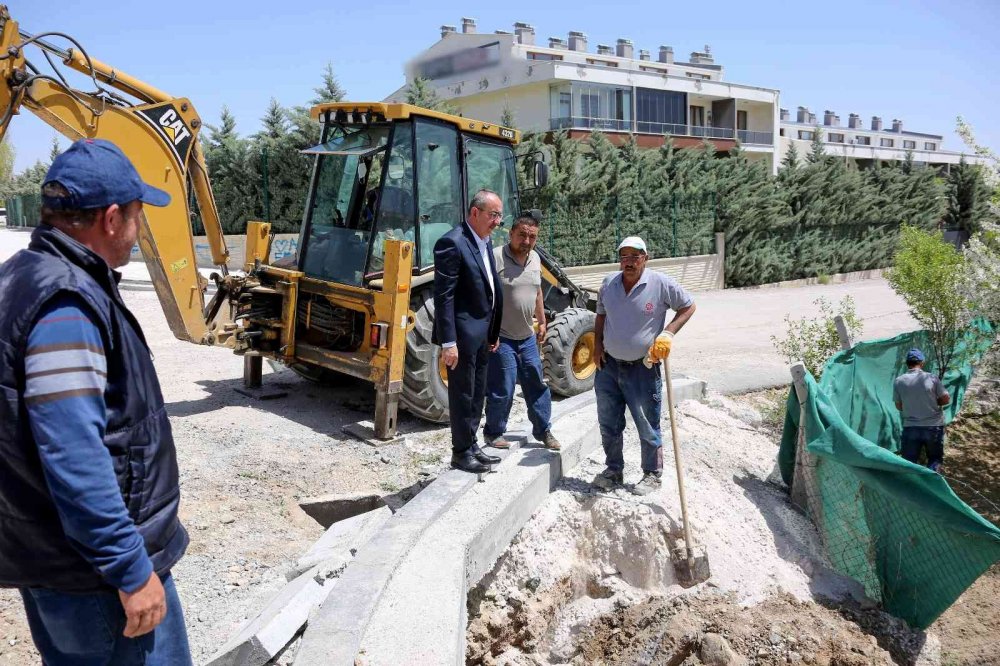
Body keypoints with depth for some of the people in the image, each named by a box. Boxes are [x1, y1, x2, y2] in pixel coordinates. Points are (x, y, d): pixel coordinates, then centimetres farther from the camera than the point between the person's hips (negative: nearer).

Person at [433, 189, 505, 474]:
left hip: (482, 333, 9)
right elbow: (443, 296, -20)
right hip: (462, 333, -9)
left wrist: (494, 332, 16)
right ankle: (461, 453, 16)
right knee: (462, 395, 3)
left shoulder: (485, 242, 11)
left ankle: (471, 445, 30)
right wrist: (448, 342, -22)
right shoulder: (452, 243, -17)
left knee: (477, 394, 17)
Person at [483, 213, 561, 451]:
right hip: (501, 338, -7)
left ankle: (543, 430, 26)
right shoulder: (495, 258, -16)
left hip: (527, 337, 7)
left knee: (537, 385, 13)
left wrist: (542, 321, 22)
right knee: (502, 391, -1)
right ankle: (493, 432, 18)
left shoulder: (535, 259, 7)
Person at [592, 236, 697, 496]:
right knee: (609, 424, 13)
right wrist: (597, 345, 7)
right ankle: (614, 470, 30)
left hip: (643, 368, -4)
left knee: (647, 426, 4)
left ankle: (652, 474, 21)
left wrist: (668, 333, -11)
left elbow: (688, 306, 1)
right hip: (609, 365, 5)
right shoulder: (609, 283, 4)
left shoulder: (661, 284, -10)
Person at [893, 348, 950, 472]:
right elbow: (946, 399, -1)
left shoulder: (898, 381, -5)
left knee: (908, 462, 6)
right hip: (934, 427, 0)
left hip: (910, 428, 0)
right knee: (935, 458, 18)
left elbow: (899, 406, 4)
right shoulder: (931, 378, -8)